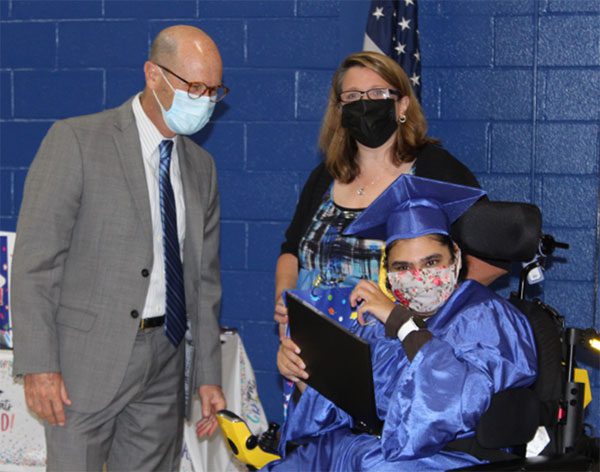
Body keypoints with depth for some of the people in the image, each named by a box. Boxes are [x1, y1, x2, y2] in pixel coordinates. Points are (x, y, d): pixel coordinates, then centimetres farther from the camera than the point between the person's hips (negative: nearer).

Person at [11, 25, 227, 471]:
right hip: (89, 360, -5)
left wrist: (208, 375, 12)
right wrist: (39, 366, -15)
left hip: (165, 362, 5)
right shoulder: (75, 141, -6)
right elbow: (34, 260, -10)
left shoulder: (201, 167, 13)